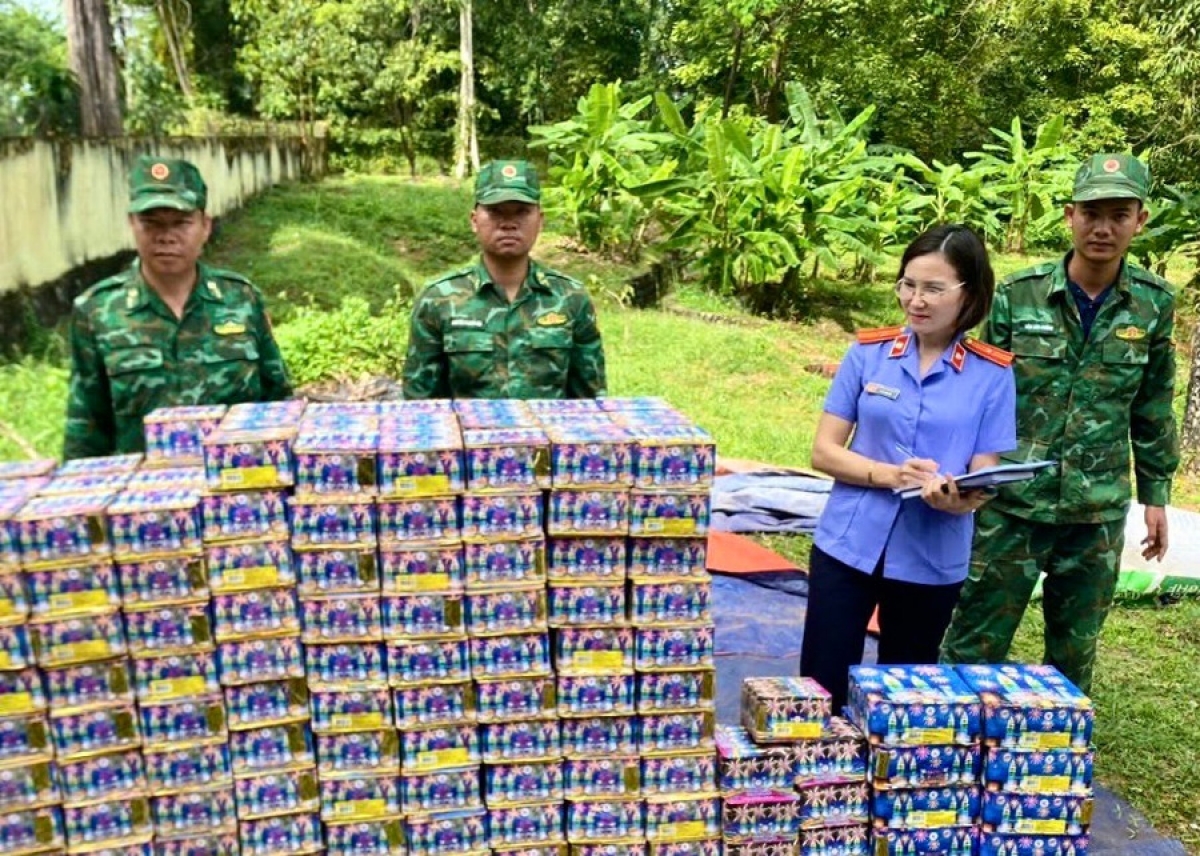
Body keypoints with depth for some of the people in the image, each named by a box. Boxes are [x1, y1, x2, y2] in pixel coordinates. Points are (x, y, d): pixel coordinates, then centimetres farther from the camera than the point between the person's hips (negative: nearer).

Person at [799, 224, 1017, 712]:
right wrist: (890, 475, -20)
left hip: (931, 562, 0)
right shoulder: (868, 352, -2)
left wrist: (960, 498, -28)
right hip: (848, 547, 0)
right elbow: (824, 452, -3)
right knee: (820, 693, 7)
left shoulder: (993, 374, -4)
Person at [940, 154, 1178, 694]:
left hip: (1099, 514, 2)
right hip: (1011, 506, -2)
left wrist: (1156, 493, 11)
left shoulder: (1154, 304, 1)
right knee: (974, 645, 4)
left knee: (1075, 651, 15)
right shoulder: (1018, 295, -6)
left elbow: (1154, 409, 11)